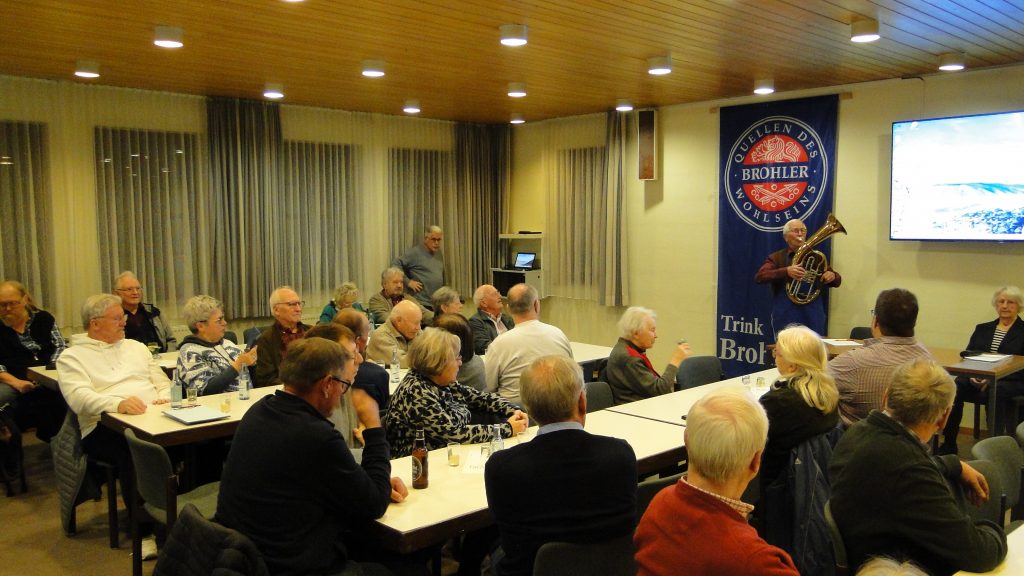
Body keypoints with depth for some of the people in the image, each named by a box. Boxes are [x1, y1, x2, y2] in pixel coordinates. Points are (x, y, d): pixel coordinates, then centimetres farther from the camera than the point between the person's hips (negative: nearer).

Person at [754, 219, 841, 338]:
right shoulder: (776, 258, 4)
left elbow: (837, 281, 19)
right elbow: (759, 277, -12)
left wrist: (832, 276, -7)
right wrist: (786, 271, -26)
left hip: (813, 317, 3)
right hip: (785, 316, -3)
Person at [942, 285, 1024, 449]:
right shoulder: (982, 329, 22)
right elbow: (967, 355, 14)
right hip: (978, 380, 3)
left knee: (994, 391, -39)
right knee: (955, 388, -30)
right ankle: (948, 445, -26)